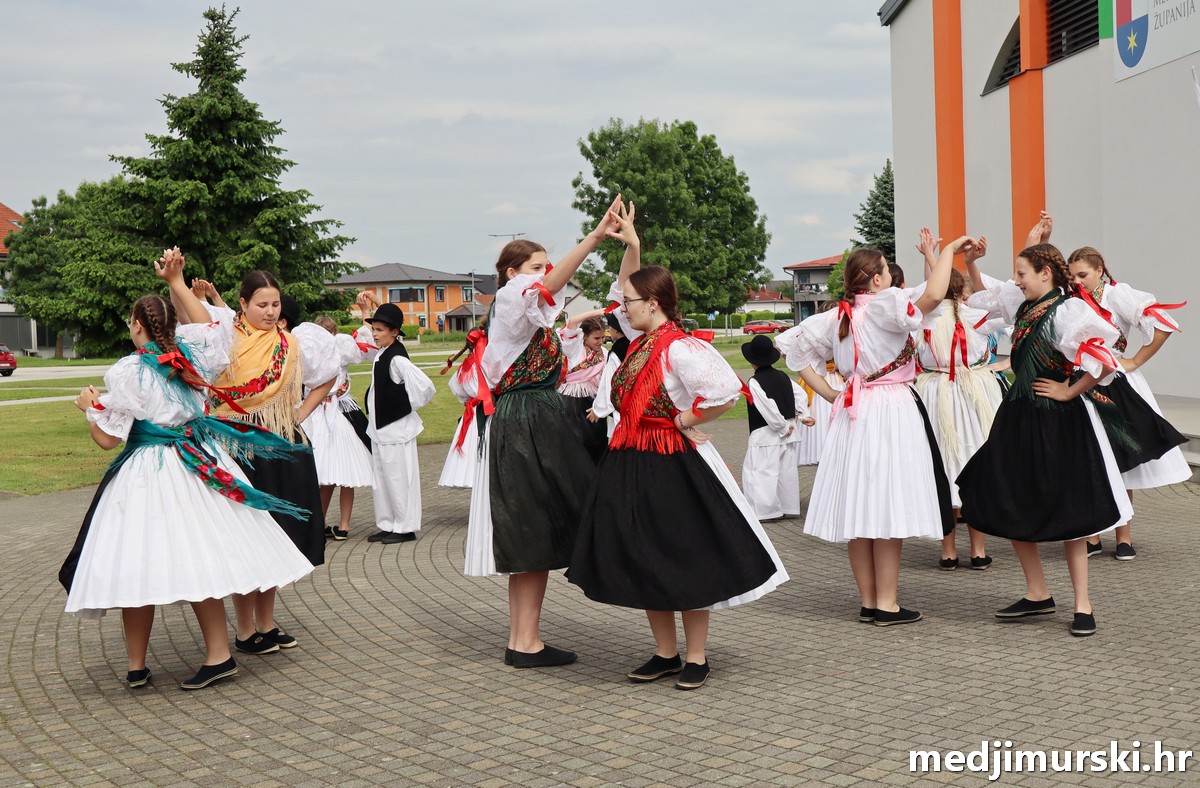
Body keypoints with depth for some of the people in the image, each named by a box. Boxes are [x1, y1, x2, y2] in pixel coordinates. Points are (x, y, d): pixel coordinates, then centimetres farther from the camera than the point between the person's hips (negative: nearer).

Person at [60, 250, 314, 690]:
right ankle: (218, 654, 8)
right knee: (198, 560, 9)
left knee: (139, 567, 3)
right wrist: (177, 282, 31)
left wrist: (89, 406, 13)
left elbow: (107, 438, -6)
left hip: (147, 476, -5)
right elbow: (208, 327, 28)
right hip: (200, 465, 5)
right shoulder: (192, 354, 3)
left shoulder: (126, 373, -9)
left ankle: (137, 666, 10)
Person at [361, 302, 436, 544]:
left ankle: (405, 527, 7)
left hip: (396, 428, -10)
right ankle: (386, 525, 23)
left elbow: (425, 386, -25)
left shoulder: (397, 359, -19)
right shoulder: (380, 355, 8)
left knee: (398, 477, -2)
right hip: (380, 428, 10)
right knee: (381, 477, 14)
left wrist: (408, 407, -14)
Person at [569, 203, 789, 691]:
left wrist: (686, 420, -14)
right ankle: (665, 653, 22)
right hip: (630, 464, 9)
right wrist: (630, 244, 9)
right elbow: (628, 286, 22)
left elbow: (727, 392, -26)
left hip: (672, 466, -9)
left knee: (684, 561, 1)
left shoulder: (680, 350, -18)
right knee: (643, 561, 11)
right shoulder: (641, 340, 8)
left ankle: (696, 657, 13)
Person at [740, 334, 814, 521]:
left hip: (766, 435, -7)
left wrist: (782, 427, -13)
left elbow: (767, 407, -21)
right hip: (791, 434, 8)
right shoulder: (783, 377, 7)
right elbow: (801, 395, 7)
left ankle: (765, 510, -1)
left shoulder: (755, 381, -14)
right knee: (787, 471, 15)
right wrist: (803, 416, 6)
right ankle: (790, 508, 22)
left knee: (759, 471, 0)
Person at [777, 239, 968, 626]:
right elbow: (933, 294, -26)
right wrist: (949, 250, -10)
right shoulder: (885, 304, -11)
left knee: (860, 510, 9)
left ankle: (868, 603, 16)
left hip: (853, 414, 7)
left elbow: (793, 343, 16)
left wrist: (828, 393, 13)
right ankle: (886, 605, 1)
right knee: (888, 511, -3)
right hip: (891, 413, -7)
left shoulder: (835, 317, 10)